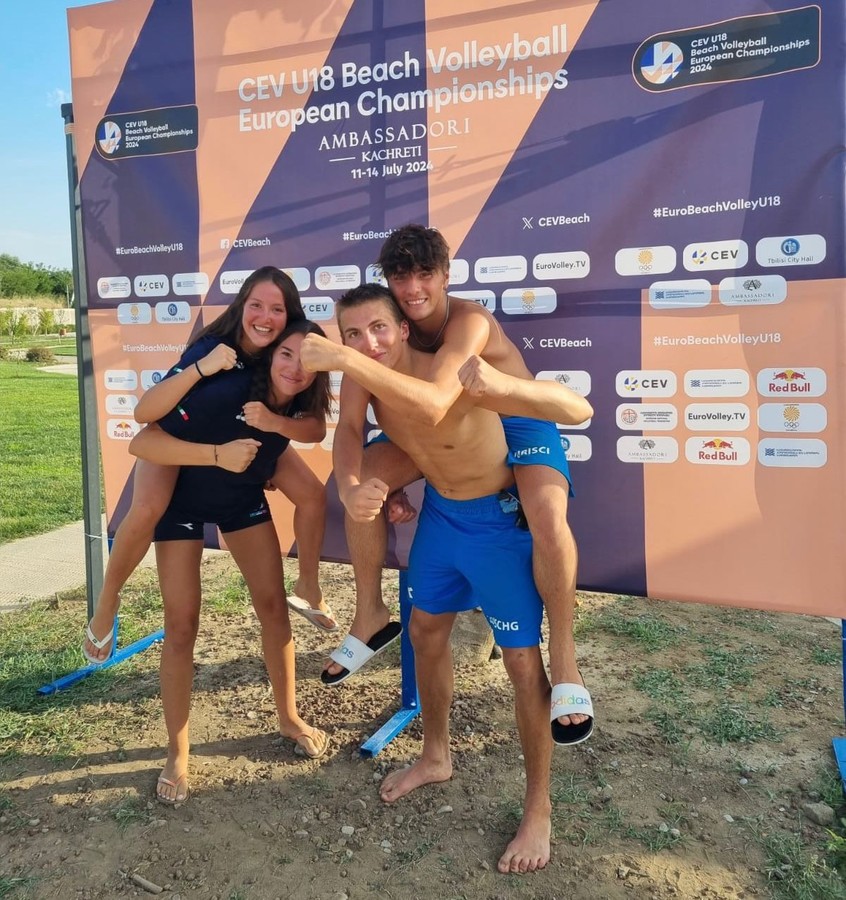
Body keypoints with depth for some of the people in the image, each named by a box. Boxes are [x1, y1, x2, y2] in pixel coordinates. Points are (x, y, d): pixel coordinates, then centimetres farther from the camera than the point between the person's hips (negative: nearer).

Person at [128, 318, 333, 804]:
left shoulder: (299, 401, -21)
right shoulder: (227, 390, -36)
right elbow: (142, 442, -37)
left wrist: (273, 421, -37)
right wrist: (217, 454, -49)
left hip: (243, 497, 5)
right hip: (183, 498, -4)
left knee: (273, 604, 2)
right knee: (182, 623, -5)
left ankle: (289, 718, 21)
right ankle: (177, 754, 10)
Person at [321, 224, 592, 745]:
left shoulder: (469, 322, -31)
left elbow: (434, 406, -49)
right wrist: (371, 485, -19)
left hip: (519, 423, -5)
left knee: (548, 517, -34)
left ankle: (564, 655, -11)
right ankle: (371, 614, 9)